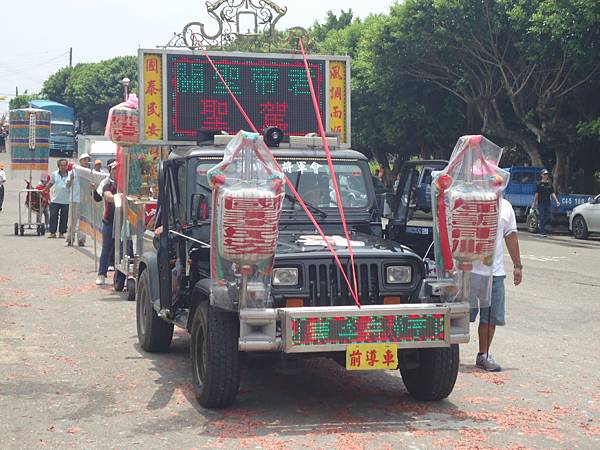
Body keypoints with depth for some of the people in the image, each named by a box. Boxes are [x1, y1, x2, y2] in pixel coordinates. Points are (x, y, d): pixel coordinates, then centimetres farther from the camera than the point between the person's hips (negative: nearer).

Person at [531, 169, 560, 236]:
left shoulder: (550, 184, 10)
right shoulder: (540, 184, -2)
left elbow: (552, 194, 9)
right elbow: (536, 194, -3)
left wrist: (556, 201, -4)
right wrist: (534, 203, -6)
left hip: (548, 204, 4)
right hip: (541, 204, -4)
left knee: (549, 219, 1)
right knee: (542, 218, -3)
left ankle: (541, 225, 26)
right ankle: (542, 232, 6)